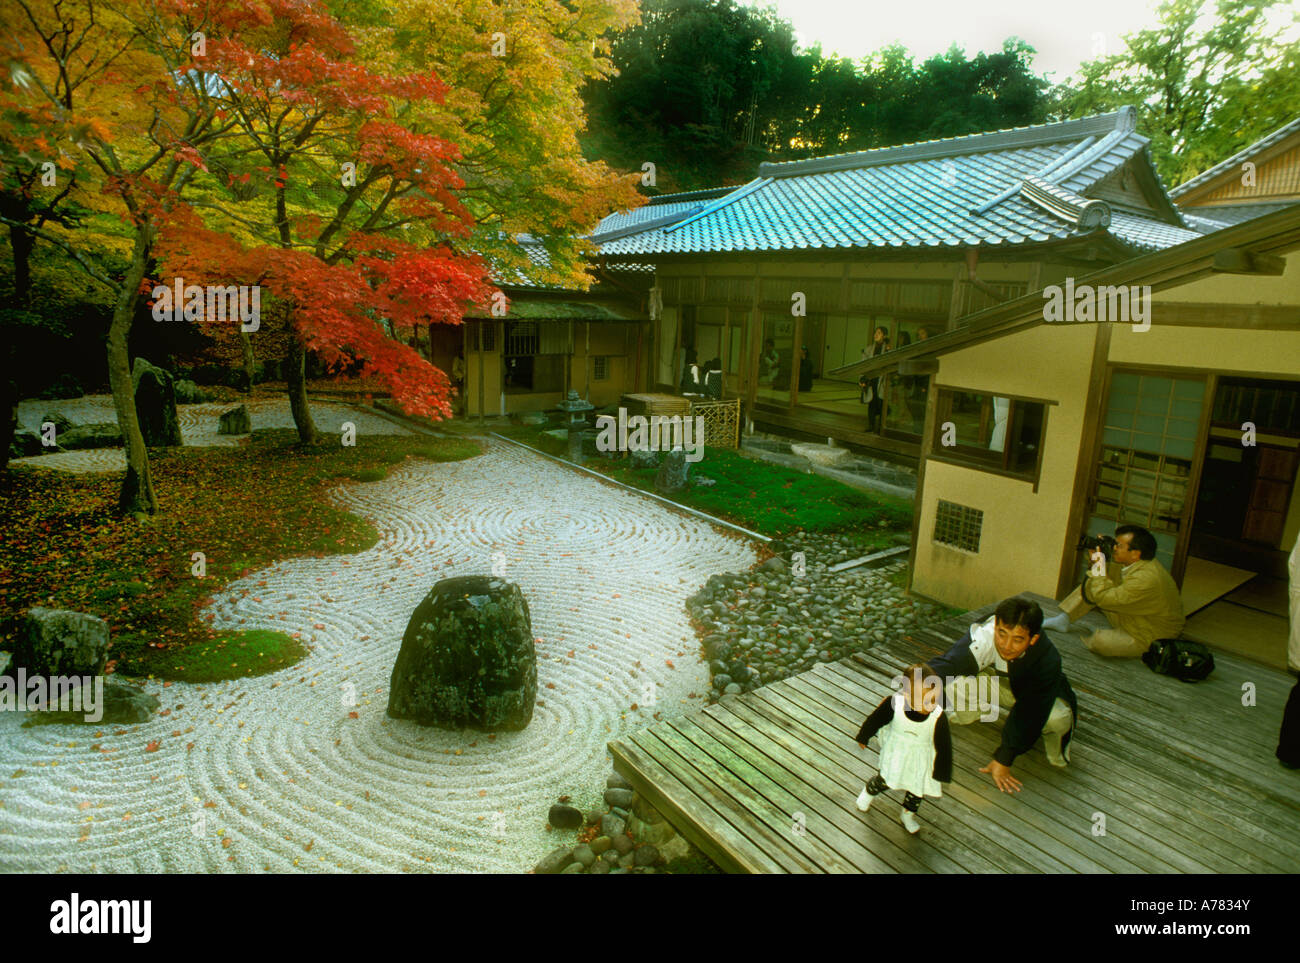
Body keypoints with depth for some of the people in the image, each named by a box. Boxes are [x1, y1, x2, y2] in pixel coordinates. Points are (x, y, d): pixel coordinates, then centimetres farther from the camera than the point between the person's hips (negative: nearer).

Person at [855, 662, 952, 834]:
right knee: (884, 780, 14)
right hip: (895, 754, -1)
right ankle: (868, 791, 50)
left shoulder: (938, 718, -30)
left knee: (917, 789, 18)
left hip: (921, 760, 1)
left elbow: (943, 747, -14)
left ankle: (908, 815, 50)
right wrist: (863, 737, 5)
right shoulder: (894, 703, -31)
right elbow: (875, 720, -11)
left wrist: (941, 773, -4)